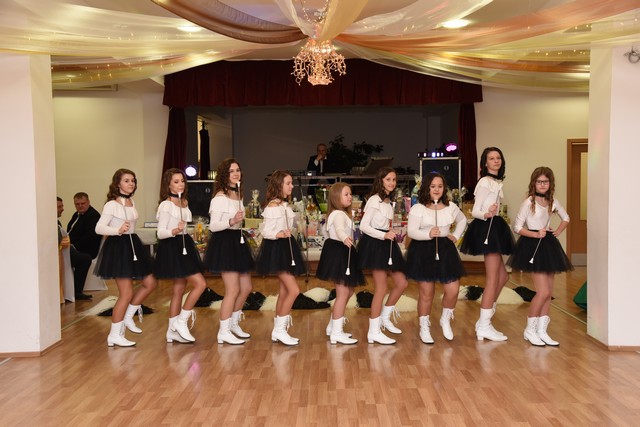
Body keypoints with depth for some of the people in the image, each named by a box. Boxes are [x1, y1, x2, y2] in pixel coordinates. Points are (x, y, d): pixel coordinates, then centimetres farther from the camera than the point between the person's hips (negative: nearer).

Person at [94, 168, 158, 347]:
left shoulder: (132, 202, 13)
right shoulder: (112, 205, -11)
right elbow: (99, 228, -19)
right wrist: (118, 230, -34)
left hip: (132, 245, 8)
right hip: (118, 246, -8)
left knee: (151, 283, 8)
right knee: (127, 294, -7)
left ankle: (128, 316, 22)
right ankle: (114, 335, 5)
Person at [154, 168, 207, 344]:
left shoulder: (184, 203, 12)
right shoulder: (166, 205, -13)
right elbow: (160, 233, -17)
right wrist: (175, 231, -33)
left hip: (184, 246, 9)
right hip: (172, 248, -9)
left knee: (179, 288, 9)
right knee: (200, 284, -13)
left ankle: (173, 331, 15)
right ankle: (181, 321, -3)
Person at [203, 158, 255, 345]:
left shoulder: (237, 195, 12)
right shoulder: (220, 197, -14)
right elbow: (213, 226, -19)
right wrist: (231, 221, -34)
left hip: (237, 242, 9)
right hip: (224, 243, -9)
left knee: (246, 287, 12)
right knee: (233, 290, -8)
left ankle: (234, 324, 28)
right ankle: (223, 332, 4)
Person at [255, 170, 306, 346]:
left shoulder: (285, 205, 12)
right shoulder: (273, 206, -15)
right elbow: (266, 231, -19)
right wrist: (280, 234, -35)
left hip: (286, 247, 10)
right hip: (276, 249, -10)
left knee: (284, 292, 11)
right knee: (294, 290, -12)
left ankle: (279, 331, 18)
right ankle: (279, 329, -3)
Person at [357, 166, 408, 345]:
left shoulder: (389, 201, 16)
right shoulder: (374, 200, -9)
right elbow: (363, 226, -16)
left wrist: (392, 234, 6)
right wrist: (384, 235, -23)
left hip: (386, 243, 9)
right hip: (375, 244, -9)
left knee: (402, 283, 9)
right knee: (381, 288, -8)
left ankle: (384, 318, 24)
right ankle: (374, 332, 0)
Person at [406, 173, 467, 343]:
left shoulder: (451, 207, 8)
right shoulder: (417, 208, -7)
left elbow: (462, 220, 27)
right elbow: (411, 231, -15)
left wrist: (456, 236, 12)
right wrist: (428, 234, -31)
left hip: (445, 249, 4)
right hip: (423, 250, -4)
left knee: (453, 289, 0)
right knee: (426, 292, 2)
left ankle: (445, 320, 27)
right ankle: (424, 328, 18)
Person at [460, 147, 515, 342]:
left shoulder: (496, 182, 18)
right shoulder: (485, 182, -9)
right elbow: (475, 211, -14)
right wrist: (486, 215, -31)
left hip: (494, 228, 10)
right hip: (487, 228, -10)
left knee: (502, 276, 11)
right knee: (493, 278, -11)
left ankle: (484, 320, 16)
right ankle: (484, 326, -8)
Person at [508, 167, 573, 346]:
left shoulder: (553, 202, 8)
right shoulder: (528, 202, -8)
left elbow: (565, 218, 24)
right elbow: (517, 227, -8)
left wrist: (557, 232, 8)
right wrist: (536, 234, -18)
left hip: (548, 244, 7)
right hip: (532, 246, -7)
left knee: (548, 292, 6)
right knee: (543, 291, -11)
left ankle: (542, 330, 14)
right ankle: (530, 329, 4)